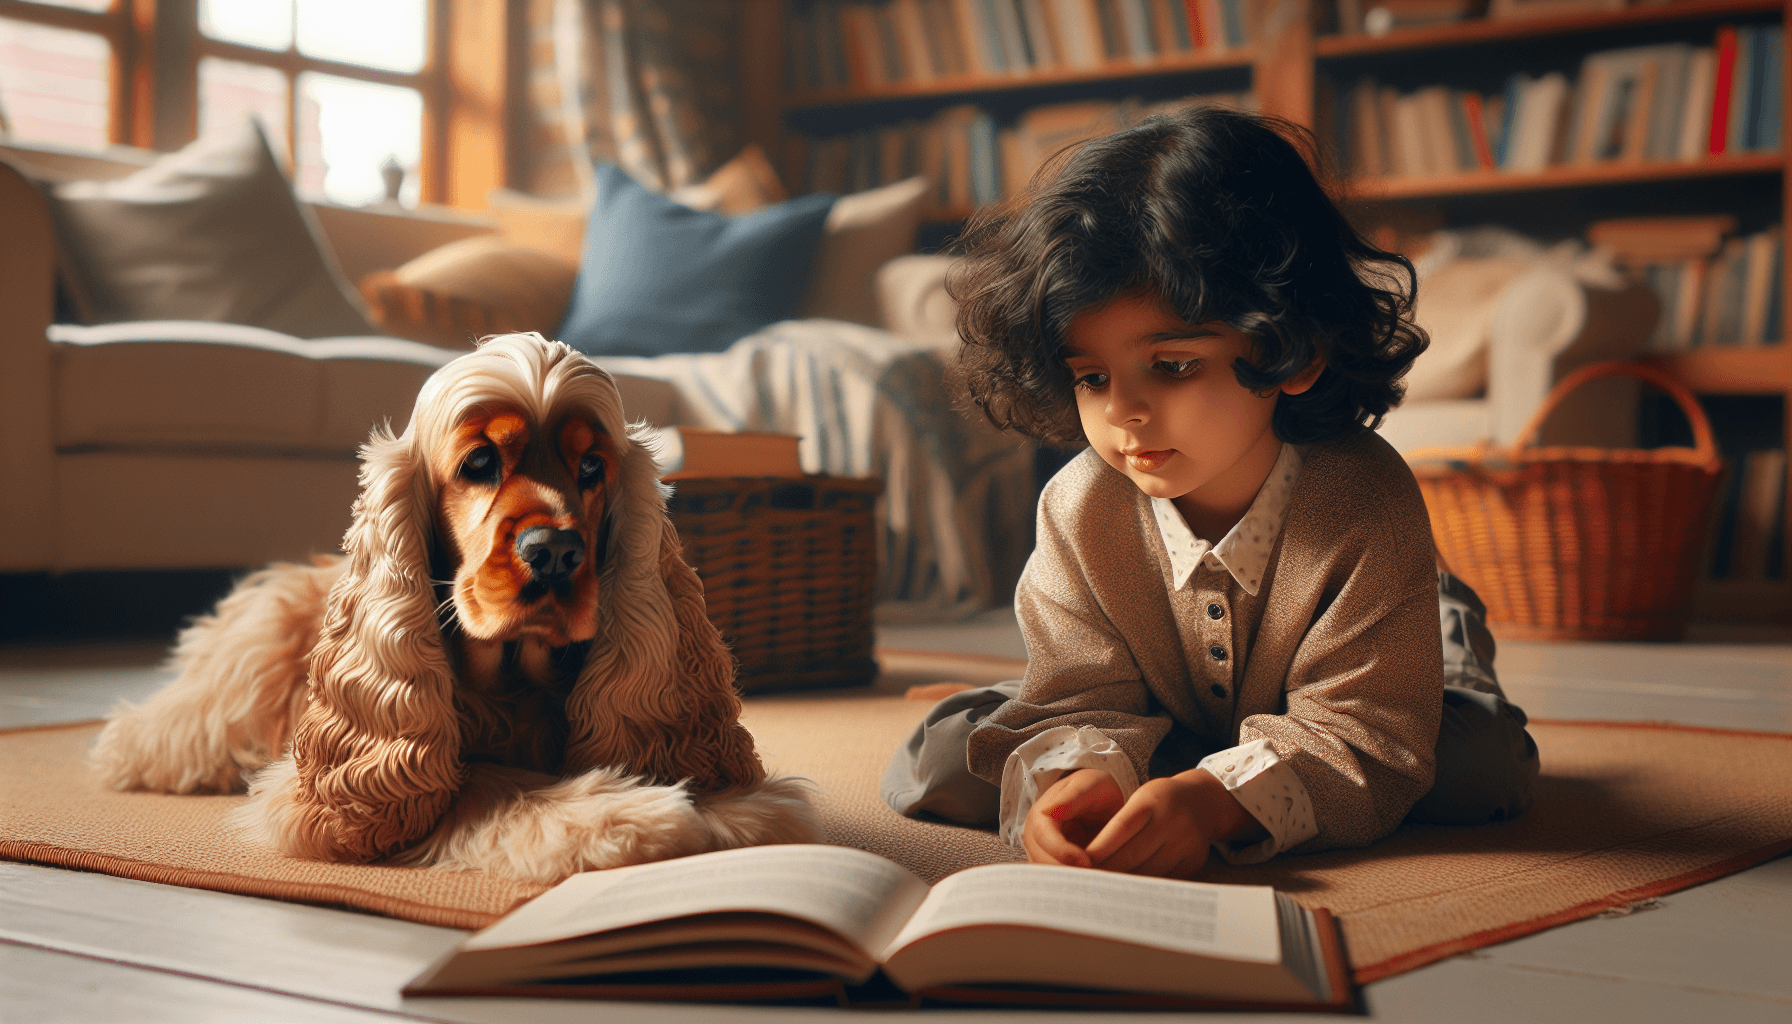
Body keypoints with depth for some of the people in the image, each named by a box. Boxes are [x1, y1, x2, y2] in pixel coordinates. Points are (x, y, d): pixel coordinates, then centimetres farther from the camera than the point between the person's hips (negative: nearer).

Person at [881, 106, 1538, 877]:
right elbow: (1084, 705, -25)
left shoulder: (1366, 505, -35)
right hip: (1156, 727, 1)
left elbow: (1361, 735, -36)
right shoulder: (1080, 511, -27)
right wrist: (1081, 776, -51)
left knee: (1486, 765, -27)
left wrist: (1217, 800, -55)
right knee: (936, 766, -17)